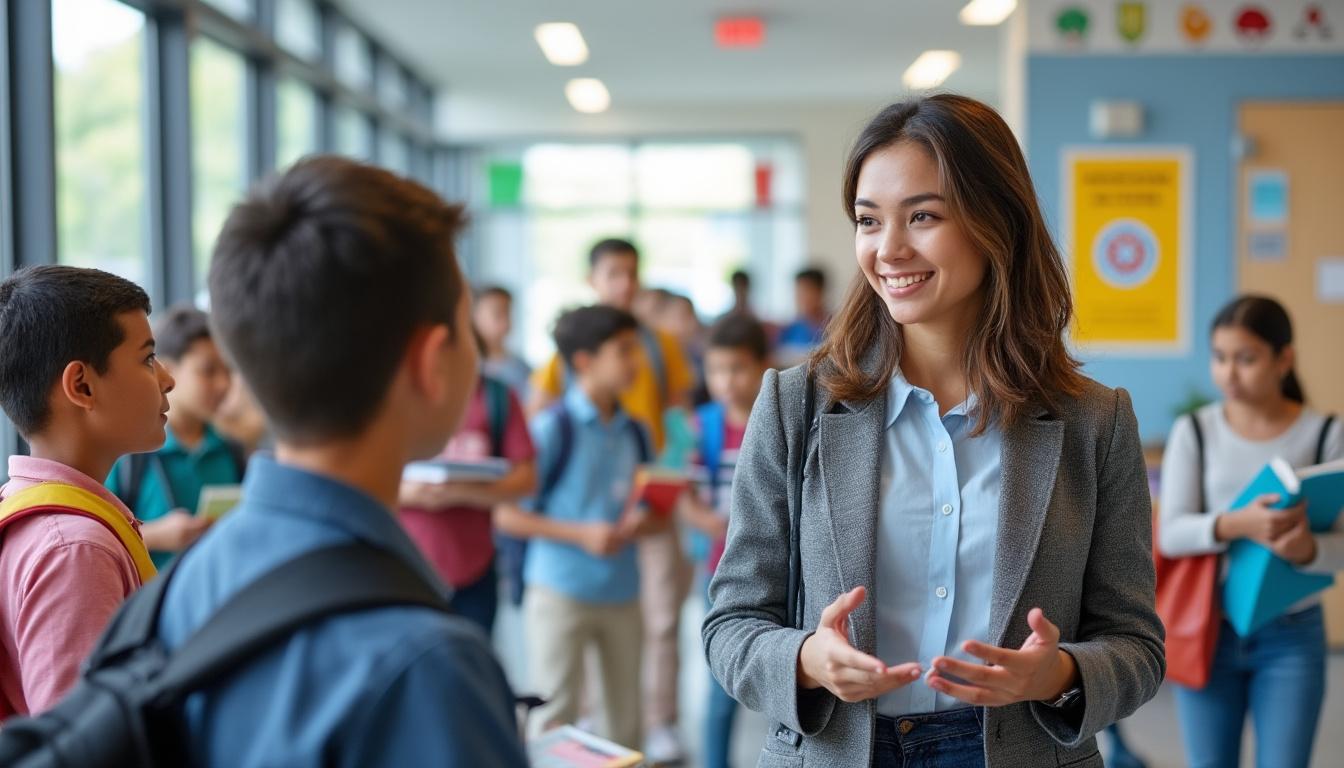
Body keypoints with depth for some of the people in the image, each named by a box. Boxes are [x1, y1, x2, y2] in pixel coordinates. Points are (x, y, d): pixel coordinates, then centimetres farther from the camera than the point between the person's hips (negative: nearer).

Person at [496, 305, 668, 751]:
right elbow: (507, 515, -10)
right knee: (557, 716, -1)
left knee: (626, 720, 12)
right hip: (561, 591, -6)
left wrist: (642, 525, -7)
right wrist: (582, 534, -18)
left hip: (621, 593, 6)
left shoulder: (635, 434, 8)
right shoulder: (554, 428, -10)